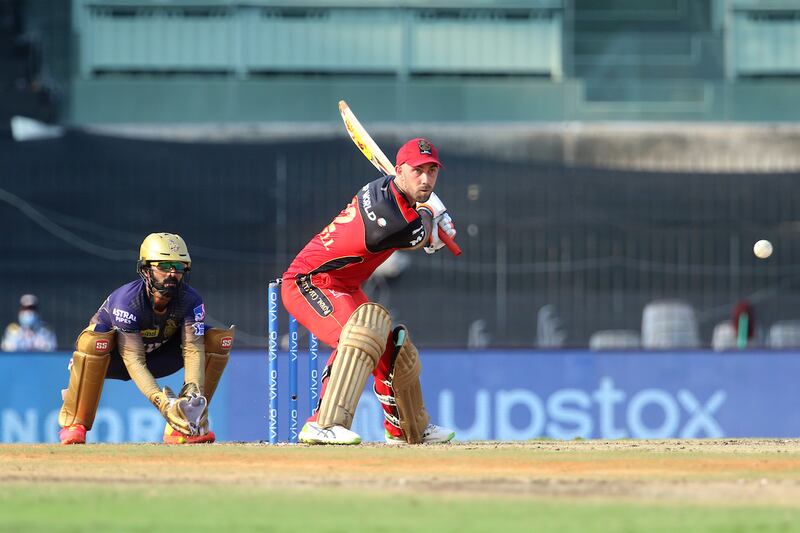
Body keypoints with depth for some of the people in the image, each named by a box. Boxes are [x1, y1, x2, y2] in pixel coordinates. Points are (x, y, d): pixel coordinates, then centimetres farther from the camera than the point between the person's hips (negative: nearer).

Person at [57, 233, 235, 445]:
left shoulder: (190, 300, -19)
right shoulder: (127, 300, -32)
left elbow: (193, 349, -26)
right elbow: (133, 360, -37)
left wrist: (193, 392, -45)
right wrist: (161, 402, -50)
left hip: (157, 359, 4)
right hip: (115, 360, -4)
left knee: (220, 339, -16)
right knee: (94, 338, -40)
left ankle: (189, 420, -13)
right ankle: (74, 423, -23)